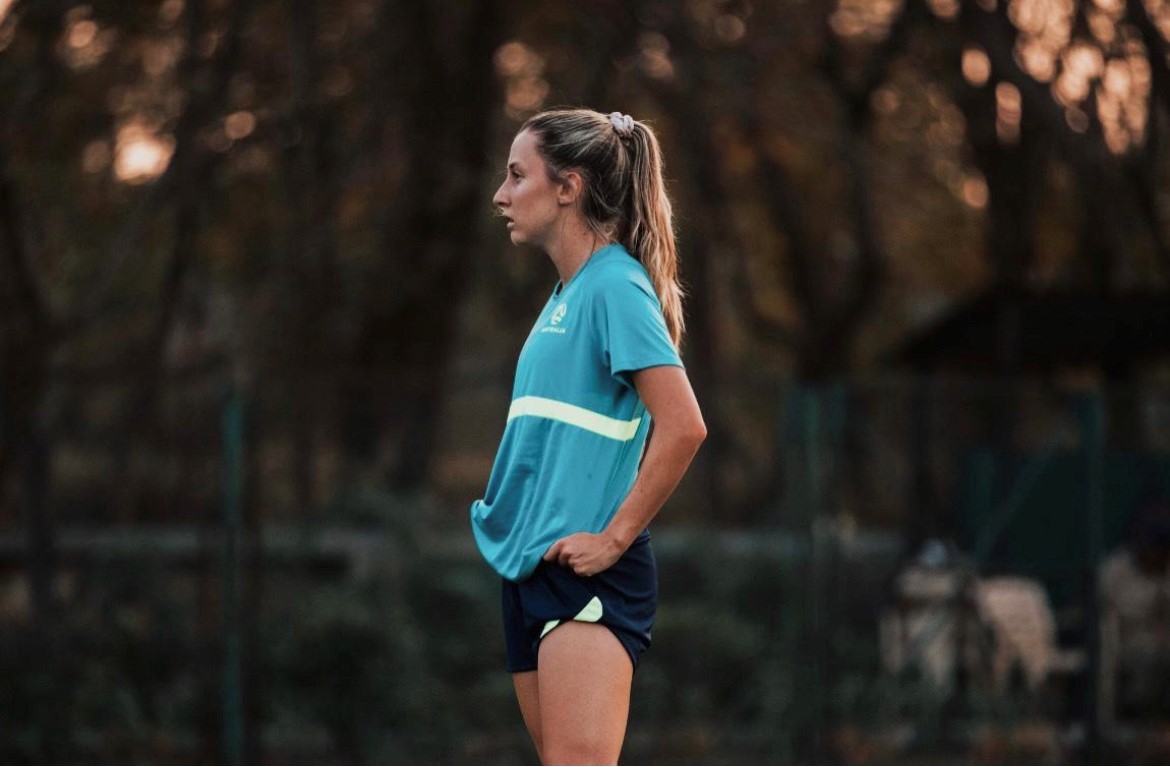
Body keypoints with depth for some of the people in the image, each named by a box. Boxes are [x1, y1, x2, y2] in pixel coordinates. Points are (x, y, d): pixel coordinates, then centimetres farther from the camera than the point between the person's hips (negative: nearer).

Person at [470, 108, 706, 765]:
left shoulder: (615, 286, -11)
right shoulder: (565, 294, 17)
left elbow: (683, 426, -20)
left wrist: (615, 538, -17)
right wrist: (504, 508, 16)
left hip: (588, 573, -10)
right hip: (531, 567, 10)